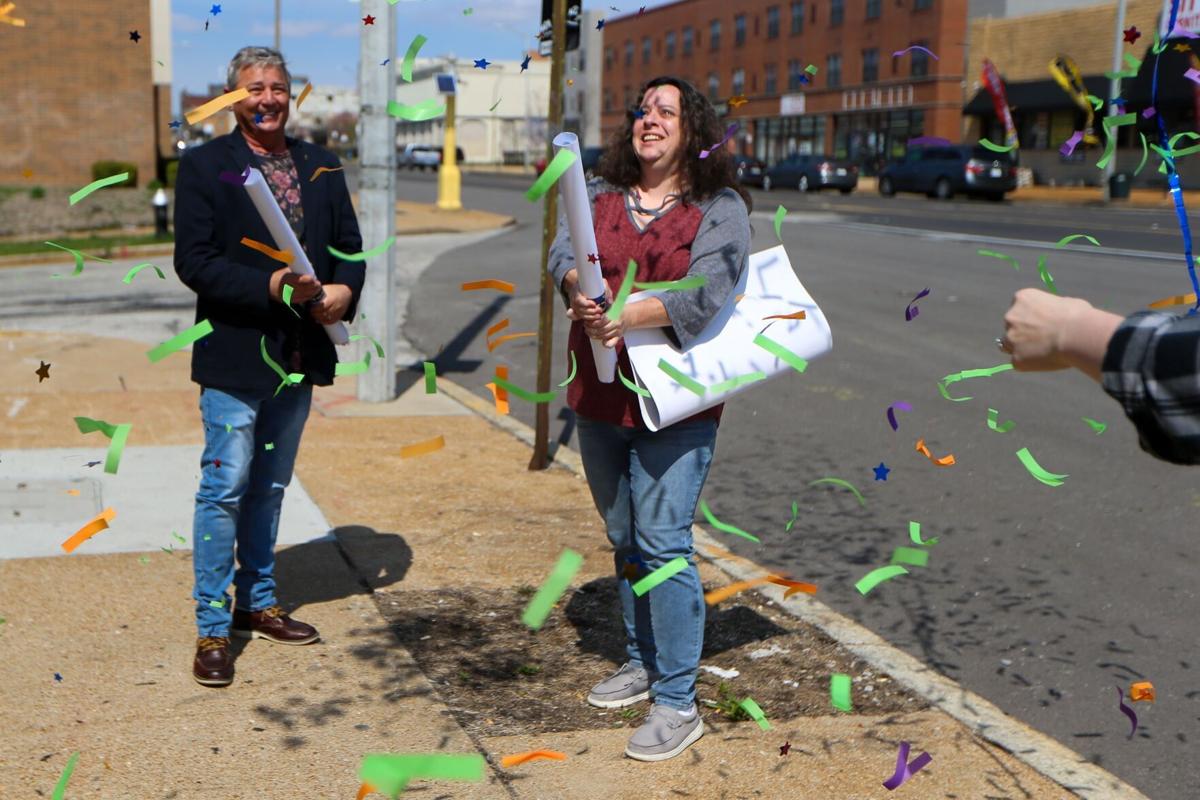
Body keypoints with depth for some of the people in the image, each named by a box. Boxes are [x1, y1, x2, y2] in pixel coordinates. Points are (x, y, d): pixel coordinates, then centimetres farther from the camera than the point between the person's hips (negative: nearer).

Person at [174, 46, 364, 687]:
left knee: (269, 487, 16)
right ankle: (213, 629, 6)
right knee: (224, 488, -3)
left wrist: (344, 290, -9)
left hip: (301, 354, 5)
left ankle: (258, 604, 30)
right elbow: (192, 260, -12)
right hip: (235, 353, -5)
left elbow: (349, 245, 12)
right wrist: (270, 286, -23)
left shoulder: (321, 167, 10)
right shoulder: (204, 165, -5)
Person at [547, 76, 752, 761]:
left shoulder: (721, 208, -3)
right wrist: (578, 289, -26)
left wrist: (632, 315, -27)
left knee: (662, 543, -10)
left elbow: (708, 290, -17)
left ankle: (679, 701, 0)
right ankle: (643, 664, 33)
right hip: (599, 396, 6)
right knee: (624, 540, 16)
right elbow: (563, 251, -4)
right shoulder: (599, 195, 12)